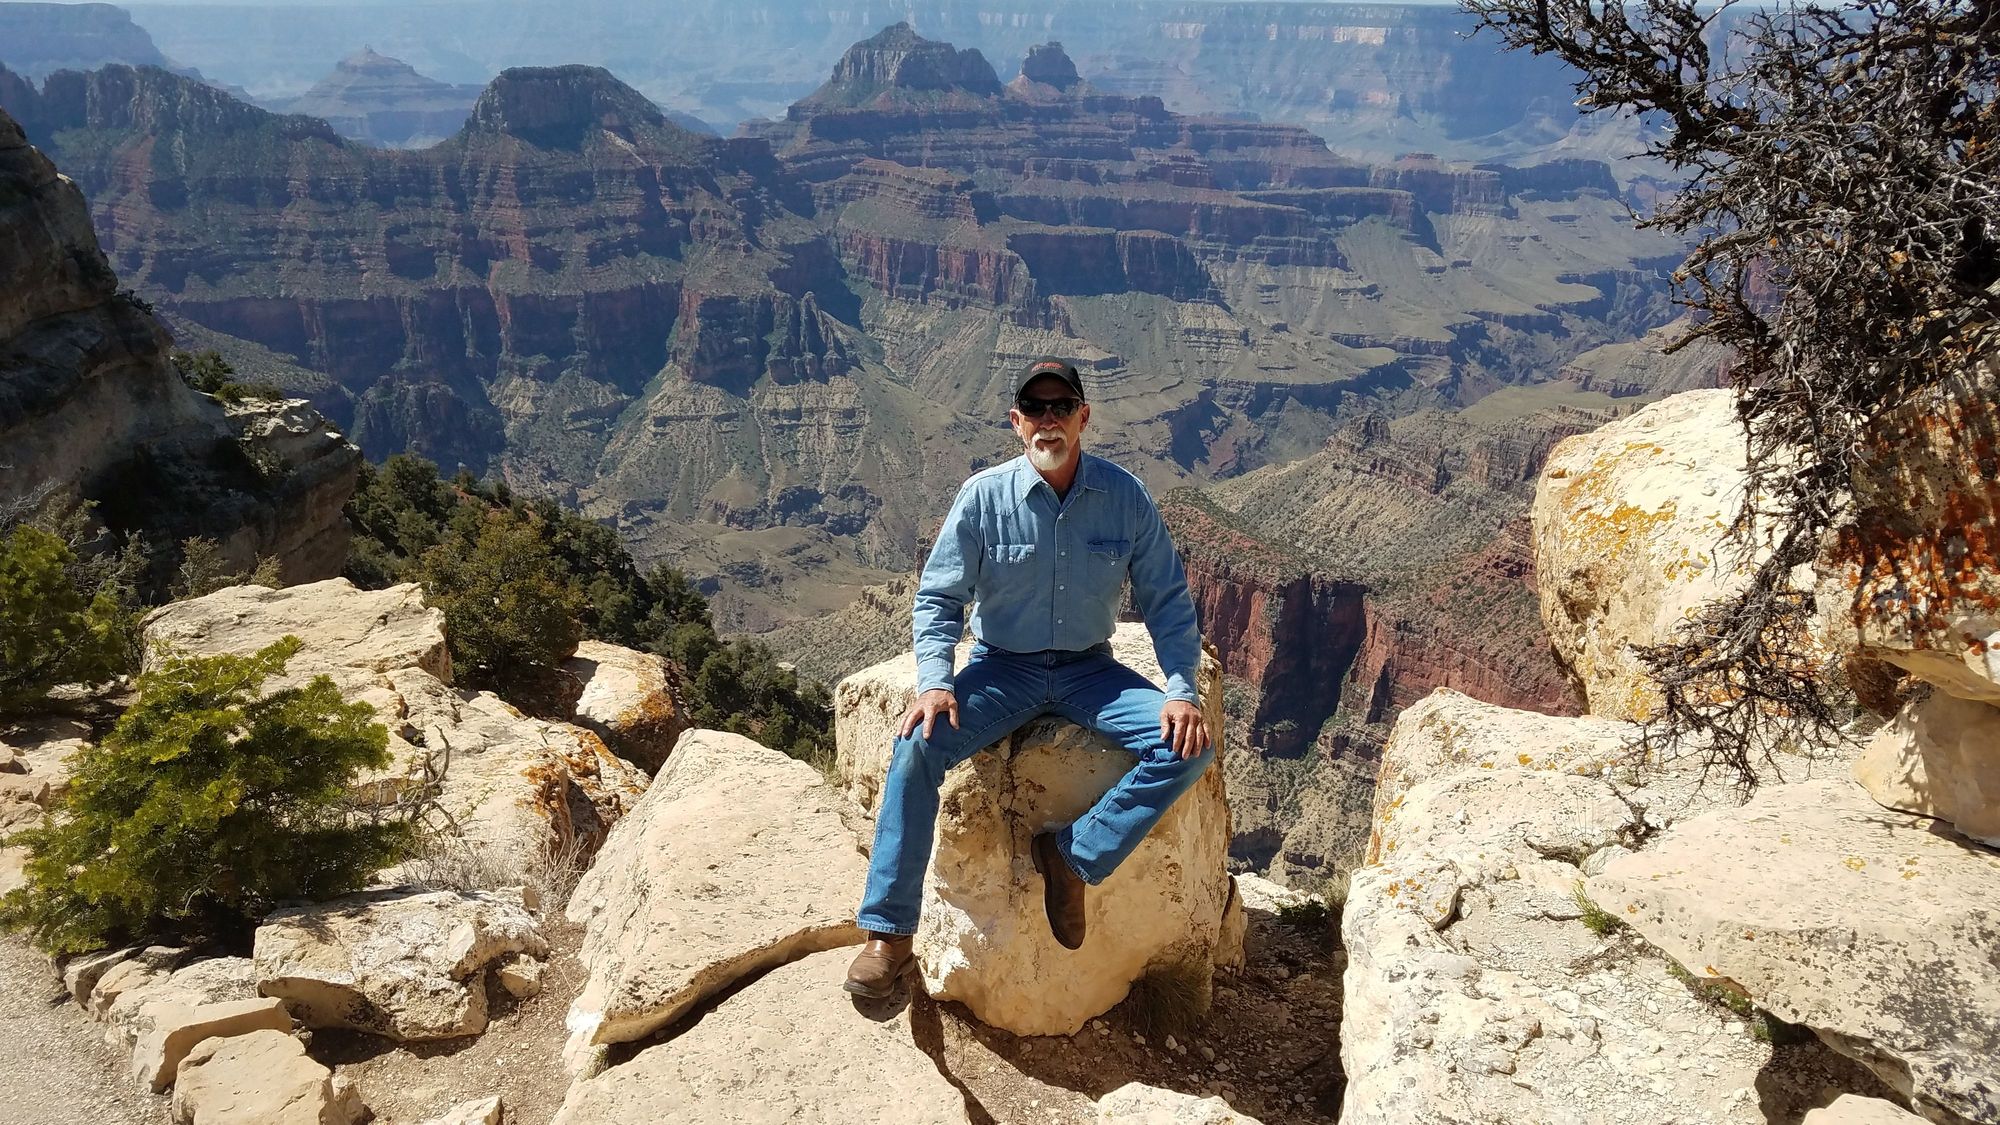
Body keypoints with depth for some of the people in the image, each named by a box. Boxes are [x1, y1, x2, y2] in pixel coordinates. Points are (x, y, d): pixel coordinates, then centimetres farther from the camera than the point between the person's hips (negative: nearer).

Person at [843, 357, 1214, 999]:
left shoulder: (1125, 497, -6)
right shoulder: (984, 497, -9)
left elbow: (1167, 600, 0)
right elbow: (938, 597, -4)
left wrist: (1181, 691, -13)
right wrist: (934, 683, -19)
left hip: (1089, 670, 1)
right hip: (1003, 668, -1)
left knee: (1188, 747, -22)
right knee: (916, 747, -26)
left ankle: (1073, 855, -10)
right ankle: (888, 935, -16)